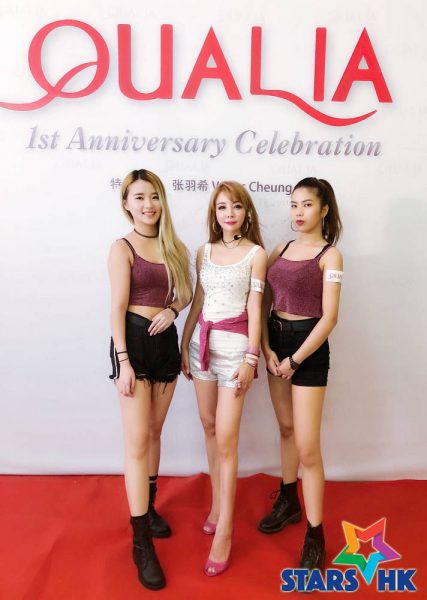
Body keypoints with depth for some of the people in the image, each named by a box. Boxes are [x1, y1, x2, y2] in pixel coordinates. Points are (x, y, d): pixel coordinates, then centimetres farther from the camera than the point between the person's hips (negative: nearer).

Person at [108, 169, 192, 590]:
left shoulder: (173, 247, 10)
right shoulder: (123, 248, -6)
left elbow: (185, 293, 17)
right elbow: (118, 308, -11)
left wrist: (171, 310, -5)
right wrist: (123, 361, -16)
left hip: (166, 341, 6)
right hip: (134, 342, -5)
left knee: (155, 433, 16)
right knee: (137, 441, -3)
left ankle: (149, 508, 36)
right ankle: (141, 543, 8)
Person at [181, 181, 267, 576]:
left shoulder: (256, 253, -2)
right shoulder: (204, 252, 10)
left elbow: (255, 309, -6)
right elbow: (198, 302, 13)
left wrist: (251, 358, -11)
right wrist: (185, 343, 10)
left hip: (234, 344, -5)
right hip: (202, 342, 5)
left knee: (226, 437, -5)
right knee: (209, 426, 13)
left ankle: (225, 529, 7)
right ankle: (217, 502, 30)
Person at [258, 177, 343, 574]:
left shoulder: (330, 255, -8)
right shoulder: (280, 250, 8)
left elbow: (329, 318, -13)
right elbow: (264, 304, 7)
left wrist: (294, 360, -12)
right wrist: (267, 349, -6)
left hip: (308, 346, -6)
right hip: (275, 341, 6)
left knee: (307, 446, -3)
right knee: (286, 428, 18)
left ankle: (315, 536, 13)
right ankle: (288, 502, 37)